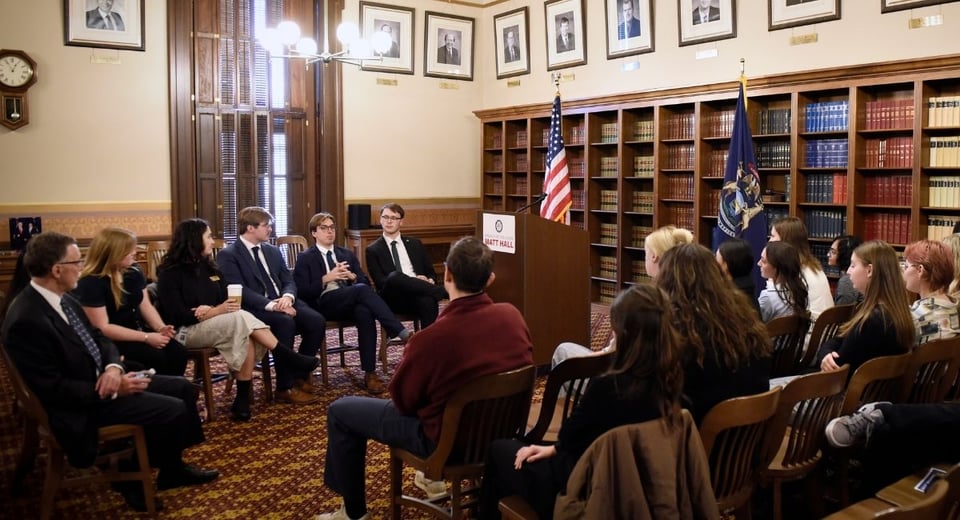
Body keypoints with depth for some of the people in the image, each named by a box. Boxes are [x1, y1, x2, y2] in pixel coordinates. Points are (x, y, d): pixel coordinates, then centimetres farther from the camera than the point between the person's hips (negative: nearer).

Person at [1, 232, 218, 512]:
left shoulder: (62, 298, 2)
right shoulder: (26, 321, -26)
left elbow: (99, 337, 10)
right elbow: (53, 389, -24)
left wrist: (113, 368, -11)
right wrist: (113, 391, -21)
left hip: (100, 378, 9)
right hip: (81, 404, -9)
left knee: (183, 388, 9)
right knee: (174, 409, -17)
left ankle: (172, 466, 23)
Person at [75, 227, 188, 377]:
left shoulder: (134, 272, 5)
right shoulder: (91, 283, -17)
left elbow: (146, 306, 9)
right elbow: (102, 328, -21)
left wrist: (161, 328, -13)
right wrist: (146, 337, -24)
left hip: (137, 331, 7)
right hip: (109, 340, -7)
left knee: (178, 352, -18)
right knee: (156, 357, -29)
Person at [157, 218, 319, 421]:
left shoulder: (209, 267, 12)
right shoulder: (171, 273, -8)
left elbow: (226, 300, 8)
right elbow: (177, 316, -15)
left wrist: (210, 311, -15)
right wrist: (216, 310, -23)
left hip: (213, 326, 6)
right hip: (185, 331, -6)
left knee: (246, 335, -29)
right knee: (241, 318, -31)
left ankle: (243, 400, -27)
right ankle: (291, 359, -23)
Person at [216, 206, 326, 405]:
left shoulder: (273, 251, 19)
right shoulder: (228, 255, -3)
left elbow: (288, 281, 12)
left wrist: (287, 297, -13)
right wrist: (271, 304, -27)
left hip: (282, 302, 6)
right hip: (253, 309, -6)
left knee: (317, 321, -20)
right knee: (285, 322, -35)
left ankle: (300, 376, -4)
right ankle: (285, 387, -23)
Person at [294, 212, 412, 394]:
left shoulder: (347, 254, 24)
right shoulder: (305, 258, 11)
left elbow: (366, 282, 17)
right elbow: (301, 292, -2)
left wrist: (353, 277, -5)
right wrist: (326, 278, -14)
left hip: (352, 301, 4)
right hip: (324, 303, -4)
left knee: (365, 313, -35)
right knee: (362, 290, -34)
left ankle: (370, 373, -33)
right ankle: (402, 333, -38)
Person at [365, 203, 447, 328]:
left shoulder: (415, 244, 21)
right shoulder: (373, 250, 11)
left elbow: (431, 272, 20)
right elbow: (380, 282, -1)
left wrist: (430, 281, -7)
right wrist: (413, 281, -15)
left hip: (418, 293, 2)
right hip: (393, 297, -2)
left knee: (428, 301, -36)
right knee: (394, 276, -37)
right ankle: (446, 292, -33)